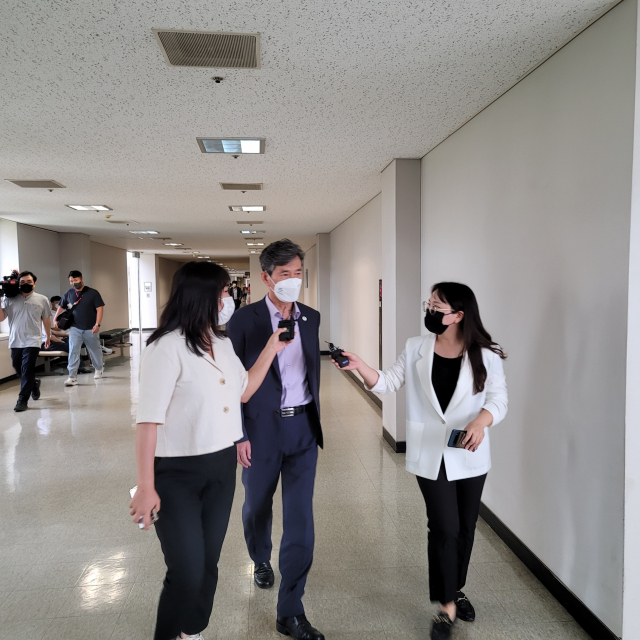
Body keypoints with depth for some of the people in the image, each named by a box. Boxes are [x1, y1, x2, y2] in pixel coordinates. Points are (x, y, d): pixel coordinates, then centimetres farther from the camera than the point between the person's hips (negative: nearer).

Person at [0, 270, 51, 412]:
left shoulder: (42, 300, 3)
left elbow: (46, 319, 11)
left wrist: (48, 336, 17)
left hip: (32, 341, -3)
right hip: (15, 341, 3)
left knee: (27, 370, -9)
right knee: (18, 369, 14)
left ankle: (23, 400, -3)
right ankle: (34, 383, 42)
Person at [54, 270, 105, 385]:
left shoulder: (92, 293, -5)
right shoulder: (69, 294, 5)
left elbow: (100, 309, -8)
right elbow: (61, 307, 17)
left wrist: (97, 324, -16)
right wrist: (55, 319, 3)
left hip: (90, 329, -2)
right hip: (75, 328, 2)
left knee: (94, 350, 13)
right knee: (73, 351, -8)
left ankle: (98, 369, 37)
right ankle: (72, 377, -7)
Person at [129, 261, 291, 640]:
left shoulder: (223, 343, 6)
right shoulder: (168, 347, -18)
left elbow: (244, 392, 13)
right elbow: (148, 419, -18)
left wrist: (271, 349, 7)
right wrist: (146, 487, -17)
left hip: (223, 466, 6)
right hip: (178, 473, -6)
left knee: (208, 564, 15)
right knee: (187, 573, 1)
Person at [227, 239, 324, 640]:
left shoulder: (311, 318, 4)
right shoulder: (245, 320, -9)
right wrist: (238, 435, -9)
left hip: (304, 427, 3)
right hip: (262, 427, -2)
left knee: (300, 517, 2)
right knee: (258, 505, 20)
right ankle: (261, 559, 53)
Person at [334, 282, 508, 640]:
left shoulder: (485, 356, -7)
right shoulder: (417, 349, -2)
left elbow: (499, 398, -7)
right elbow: (388, 384, -1)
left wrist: (482, 421, -27)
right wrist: (360, 366, -17)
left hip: (470, 455, 1)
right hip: (431, 455, 0)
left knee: (465, 527, 15)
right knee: (445, 528, -2)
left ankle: (457, 589, 41)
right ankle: (447, 607, 18)